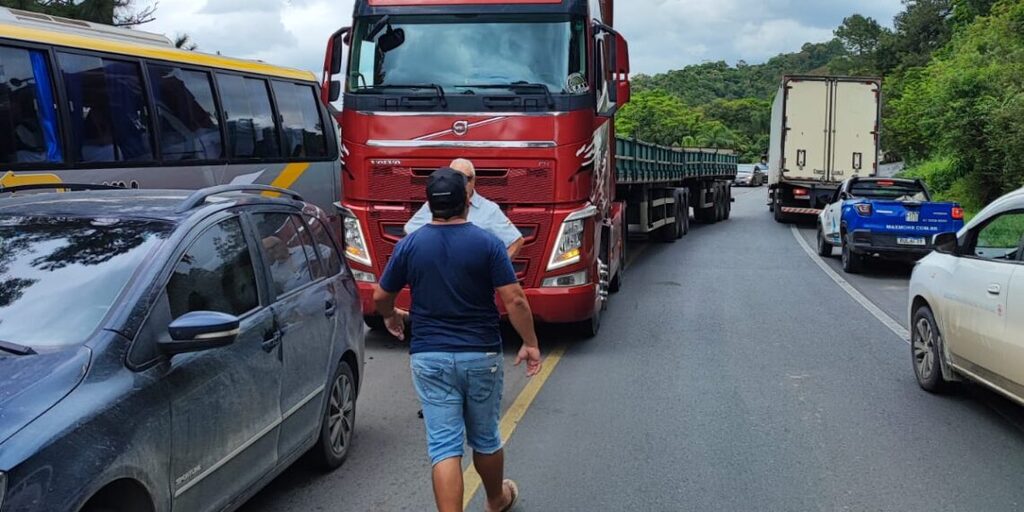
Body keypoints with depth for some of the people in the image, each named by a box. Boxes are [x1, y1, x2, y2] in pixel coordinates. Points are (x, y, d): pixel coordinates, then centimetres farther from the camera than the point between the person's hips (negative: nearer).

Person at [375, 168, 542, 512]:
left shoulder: (409, 245, -2)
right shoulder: (488, 244, -8)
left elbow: (381, 297, 8)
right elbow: (515, 300, -12)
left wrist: (391, 317, 29)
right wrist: (530, 344, -1)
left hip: (429, 358, 0)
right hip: (481, 356, 0)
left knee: (444, 447, 0)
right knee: (485, 438, 19)